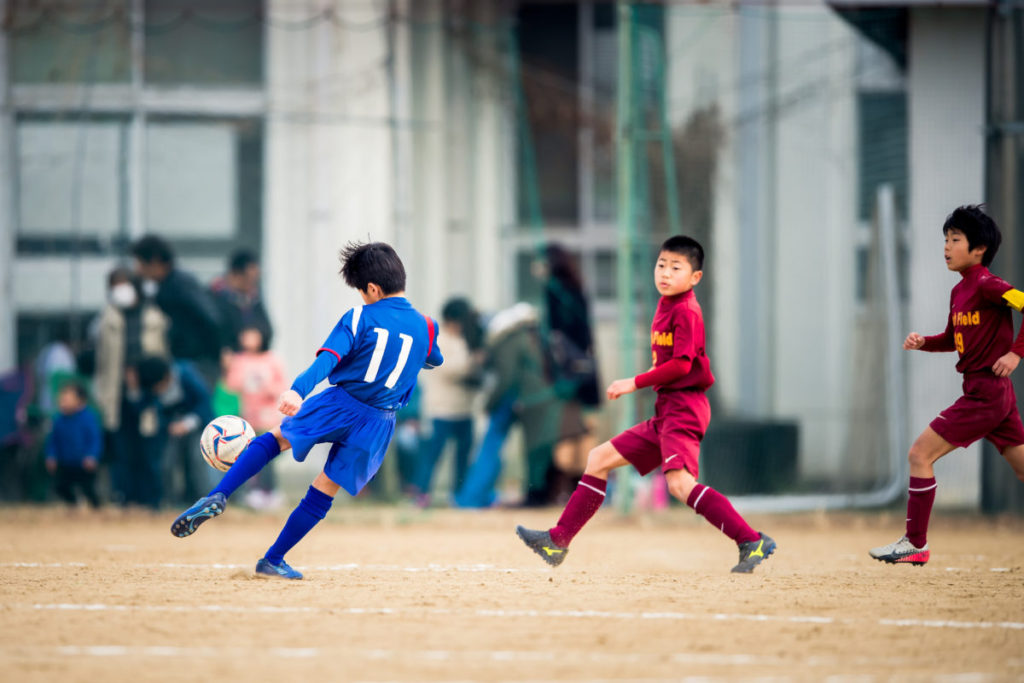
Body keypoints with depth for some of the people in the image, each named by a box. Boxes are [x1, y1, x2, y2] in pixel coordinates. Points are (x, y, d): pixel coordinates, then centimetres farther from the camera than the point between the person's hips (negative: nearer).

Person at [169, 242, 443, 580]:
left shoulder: (359, 318, -4)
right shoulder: (425, 326, 6)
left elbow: (328, 358, -19)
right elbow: (434, 361, 28)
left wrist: (298, 390, -31)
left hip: (339, 405, -3)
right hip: (379, 423, 3)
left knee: (275, 438, 16)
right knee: (324, 491, 12)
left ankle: (218, 496, -4)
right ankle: (273, 560, 14)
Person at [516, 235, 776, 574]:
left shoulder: (686, 311, -11)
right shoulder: (664, 306, 16)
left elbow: (681, 365, -19)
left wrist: (635, 383, -15)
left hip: (683, 406, -10)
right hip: (665, 412, 10)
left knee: (679, 482, -28)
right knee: (599, 459, 12)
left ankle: (752, 542, -31)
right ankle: (558, 541, 17)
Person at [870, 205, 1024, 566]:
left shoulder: (986, 285, -13)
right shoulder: (960, 291, 14)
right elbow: (952, 339, 26)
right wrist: (923, 341, 7)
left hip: (986, 391, -9)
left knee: (919, 455, -7)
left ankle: (915, 544, -2)